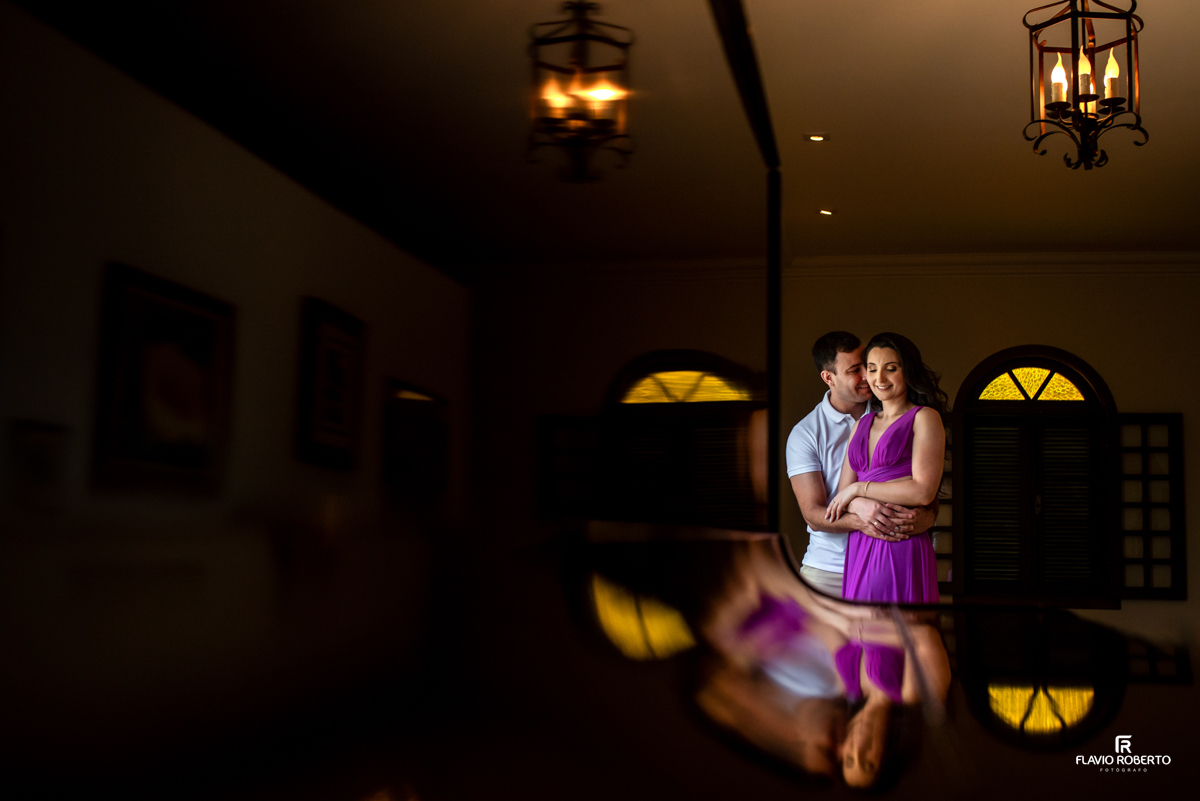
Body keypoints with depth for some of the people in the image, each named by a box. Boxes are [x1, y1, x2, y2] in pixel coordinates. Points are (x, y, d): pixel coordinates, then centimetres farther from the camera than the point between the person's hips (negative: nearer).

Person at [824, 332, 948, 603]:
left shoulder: (924, 418, 0)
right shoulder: (862, 424, 18)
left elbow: (924, 491, -11)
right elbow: (842, 497, 13)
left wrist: (859, 489, -3)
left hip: (902, 551, -5)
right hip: (858, 550, 5)